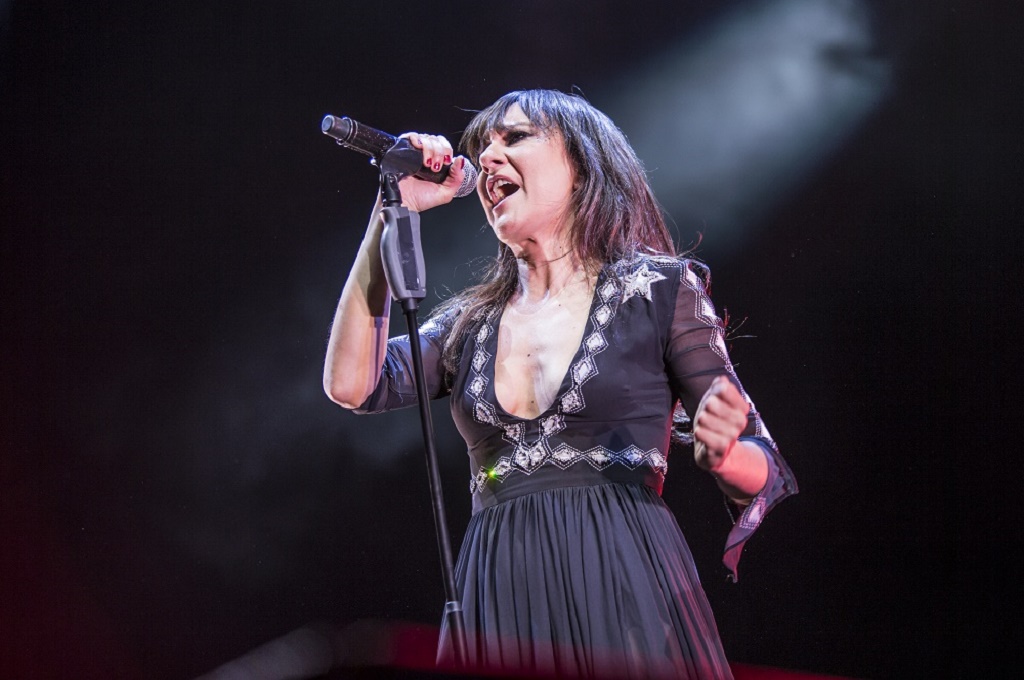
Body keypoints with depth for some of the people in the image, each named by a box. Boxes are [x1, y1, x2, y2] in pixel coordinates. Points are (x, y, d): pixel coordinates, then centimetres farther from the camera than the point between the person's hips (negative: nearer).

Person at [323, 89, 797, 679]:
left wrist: (719, 454, -20)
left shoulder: (659, 288, 4)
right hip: (500, 601, 4)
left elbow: (761, 471, 4)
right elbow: (353, 383, 0)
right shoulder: (471, 322, 16)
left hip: (626, 588, -3)